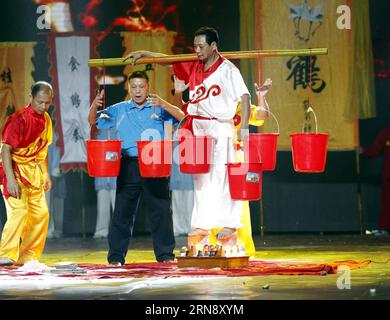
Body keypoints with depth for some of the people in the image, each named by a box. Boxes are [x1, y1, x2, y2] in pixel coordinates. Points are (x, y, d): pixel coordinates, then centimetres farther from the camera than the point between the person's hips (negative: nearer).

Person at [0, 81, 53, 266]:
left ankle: (29, 257, 14)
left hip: (33, 171, 8)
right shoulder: (20, 119, -18)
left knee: (41, 213, 5)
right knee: (19, 210, -21)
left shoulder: (46, 119, 7)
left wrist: (45, 173, 18)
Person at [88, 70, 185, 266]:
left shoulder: (158, 108, 7)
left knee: (161, 209, 0)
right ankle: (116, 256, 5)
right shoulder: (119, 110, 12)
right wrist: (95, 106, -7)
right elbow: (92, 121, 15)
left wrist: (163, 104, -19)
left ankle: (165, 254, 8)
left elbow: (182, 117, -4)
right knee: (123, 210, 0)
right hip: (128, 165, 1)